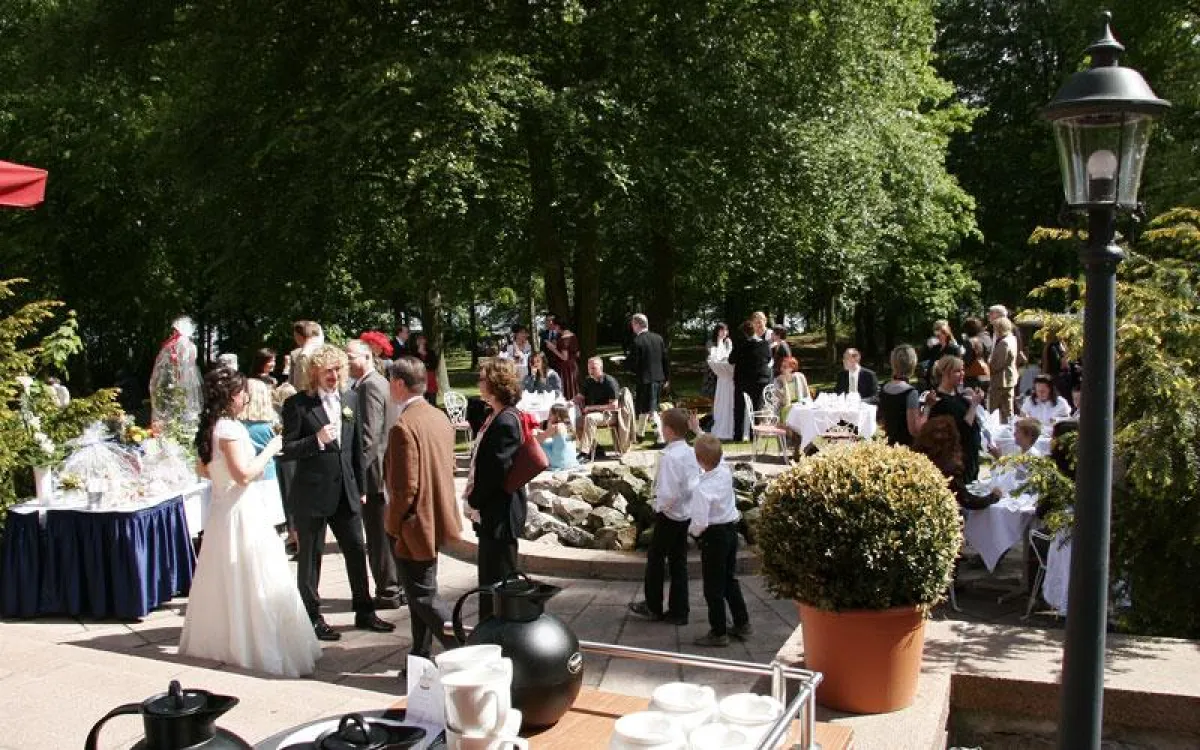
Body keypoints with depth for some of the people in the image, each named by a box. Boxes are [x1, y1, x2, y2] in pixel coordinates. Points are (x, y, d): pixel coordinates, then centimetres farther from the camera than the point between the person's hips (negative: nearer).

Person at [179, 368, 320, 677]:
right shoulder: (229, 428, -18)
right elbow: (243, 474, -23)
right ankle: (265, 651, 1)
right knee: (255, 585, -4)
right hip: (240, 512, -10)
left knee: (224, 581, 18)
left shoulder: (210, 427, 9)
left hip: (220, 509, 10)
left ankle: (215, 641, 28)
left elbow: (203, 468, 20)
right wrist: (269, 450, -14)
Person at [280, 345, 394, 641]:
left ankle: (364, 613, 25)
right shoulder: (297, 404, -9)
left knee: (357, 551, 11)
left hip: (345, 491, 5)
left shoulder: (350, 399, 7)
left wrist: (361, 487, 13)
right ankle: (312, 618, 20)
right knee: (310, 556, 7)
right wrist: (317, 440, -26)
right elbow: (287, 450, -10)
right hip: (311, 493, -5)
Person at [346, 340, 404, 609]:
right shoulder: (380, 382, 14)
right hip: (386, 471, 10)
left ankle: (387, 593, 7)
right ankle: (397, 587, 25)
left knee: (379, 536, -1)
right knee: (390, 534, 16)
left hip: (374, 473, -10)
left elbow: (369, 435, -22)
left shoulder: (369, 386, -17)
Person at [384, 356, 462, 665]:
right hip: (436, 517, 9)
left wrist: (392, 526, -11)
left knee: (423, 597, 2)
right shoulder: (440, 417, 6)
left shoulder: (403, 427, -22)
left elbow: (405, 487, -24)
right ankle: (421, 658, 28)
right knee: (420, 593, 19)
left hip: (414, 524, -9)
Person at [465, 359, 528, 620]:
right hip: (490, 511, 10)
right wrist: (474, 498, 9)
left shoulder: (505, 422, -20)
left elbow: (497, 470, -23)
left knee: (499, 576, 1)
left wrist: (475, 502, -13)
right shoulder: (495, 416, 10)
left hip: (500, 513, -10)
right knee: (489, 573, 20)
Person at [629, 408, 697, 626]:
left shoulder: (670, 456, -23)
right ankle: (678, 611, 18)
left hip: (669, 515, -8)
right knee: (678, 562, 13)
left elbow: (669, 493, -27)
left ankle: (653, 607, 22)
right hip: (687, 514, 8)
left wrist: (660, 507, -10)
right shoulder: (691, 453, 2)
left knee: (655, 559, 9)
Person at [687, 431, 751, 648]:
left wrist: (692, 531, -7)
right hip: (732, 528, 8)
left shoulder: (702, 488, -27)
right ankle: (742, 624, 31)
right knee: (730, 579, 22)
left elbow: (700, 522, -30)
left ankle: (718, 633, 14)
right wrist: (698, 431, 25)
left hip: (714, 535, -8)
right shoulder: (725, 471, -6)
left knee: (713, 585, 5)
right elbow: (715, 452, 17)